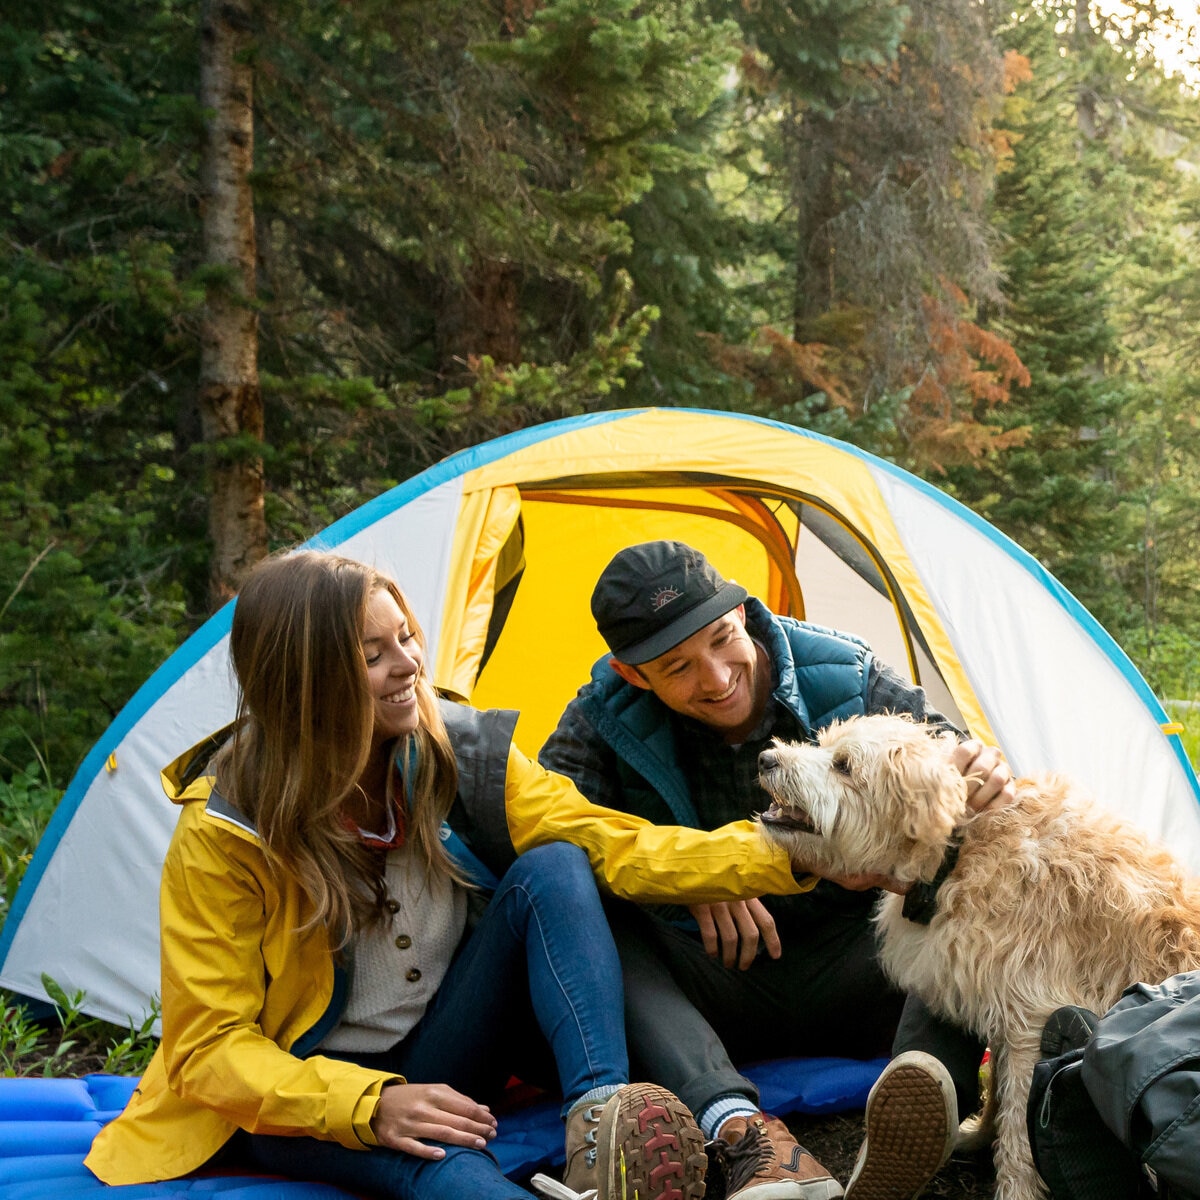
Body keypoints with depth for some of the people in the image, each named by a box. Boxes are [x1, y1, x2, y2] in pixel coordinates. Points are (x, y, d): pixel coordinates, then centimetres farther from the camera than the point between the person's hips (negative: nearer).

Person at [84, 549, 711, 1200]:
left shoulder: (461, 752, -8)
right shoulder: (222, 830, -18)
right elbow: (211, 1047, -19)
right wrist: (369, 1104, -35)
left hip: (442, 1062, 4)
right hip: (300, 1085, -4)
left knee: (551, 870, -22)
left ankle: (602, 1118, -38)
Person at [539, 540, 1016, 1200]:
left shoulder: (847, 680, -8)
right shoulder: (609, 718, -8)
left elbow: (947, 772, -3)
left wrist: (982, 778, -29)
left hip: (847, 973, 1)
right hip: (711, 989, 0)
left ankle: (909, 1128, -51)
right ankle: (739, 1127, -49)